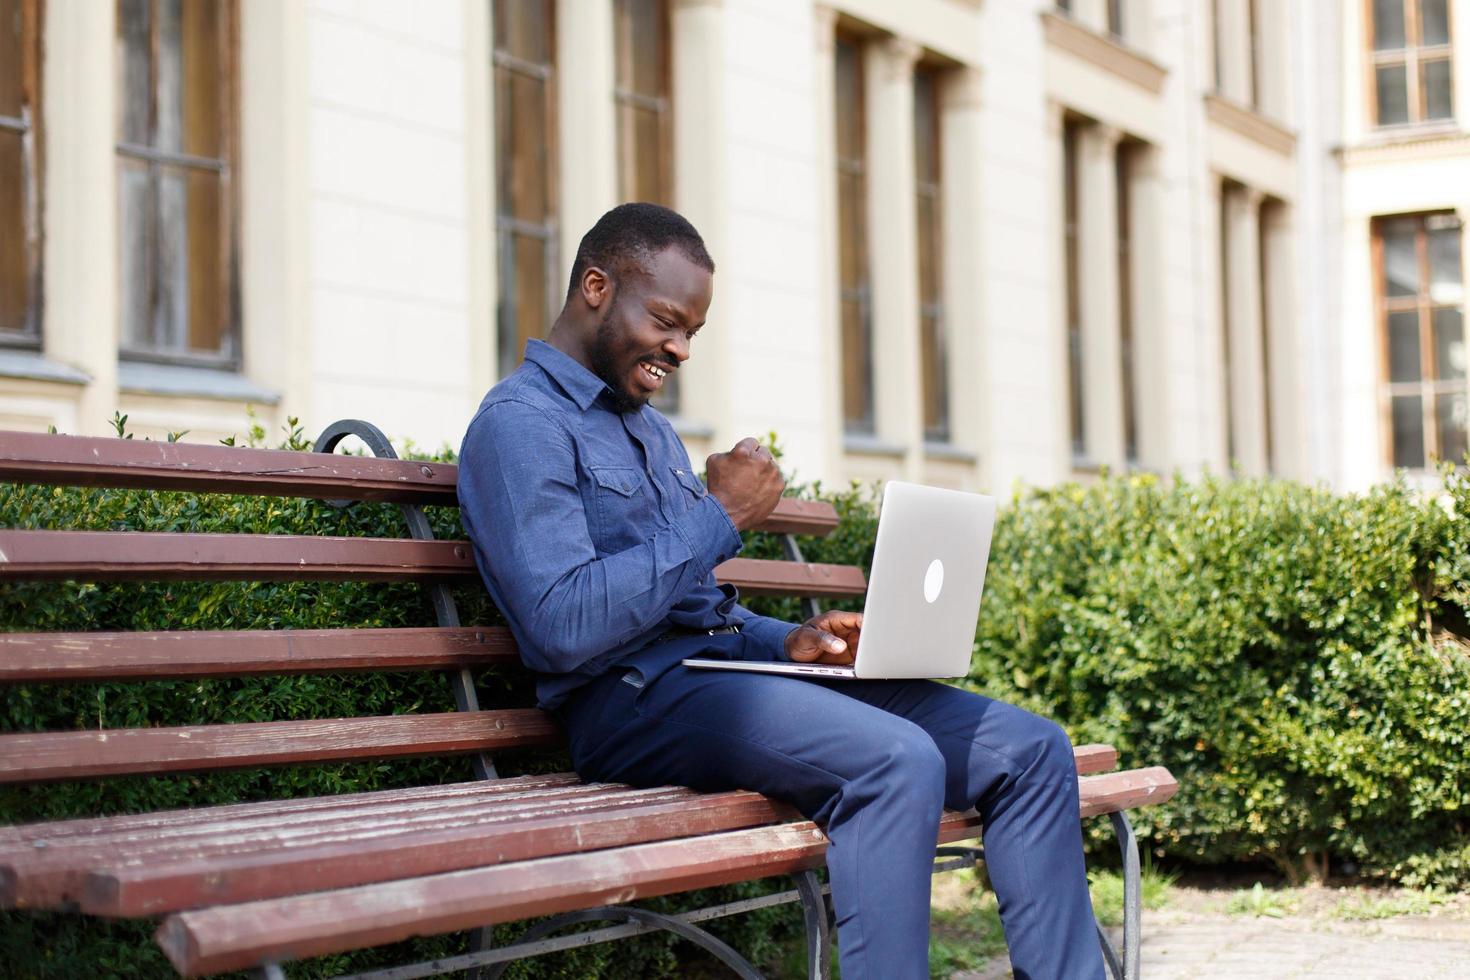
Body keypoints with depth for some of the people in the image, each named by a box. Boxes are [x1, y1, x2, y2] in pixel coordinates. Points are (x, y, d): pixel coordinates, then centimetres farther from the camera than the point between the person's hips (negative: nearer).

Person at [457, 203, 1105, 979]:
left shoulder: (651, 429, 24)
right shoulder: (521, 423, -6)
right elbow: (563, 627, -20)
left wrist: (786, 642, 8)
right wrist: (718, 517, -13)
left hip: (721, 669, 9)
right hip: (634, 697, -9)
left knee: (1031, 750, -3)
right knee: (897, 761, -34)